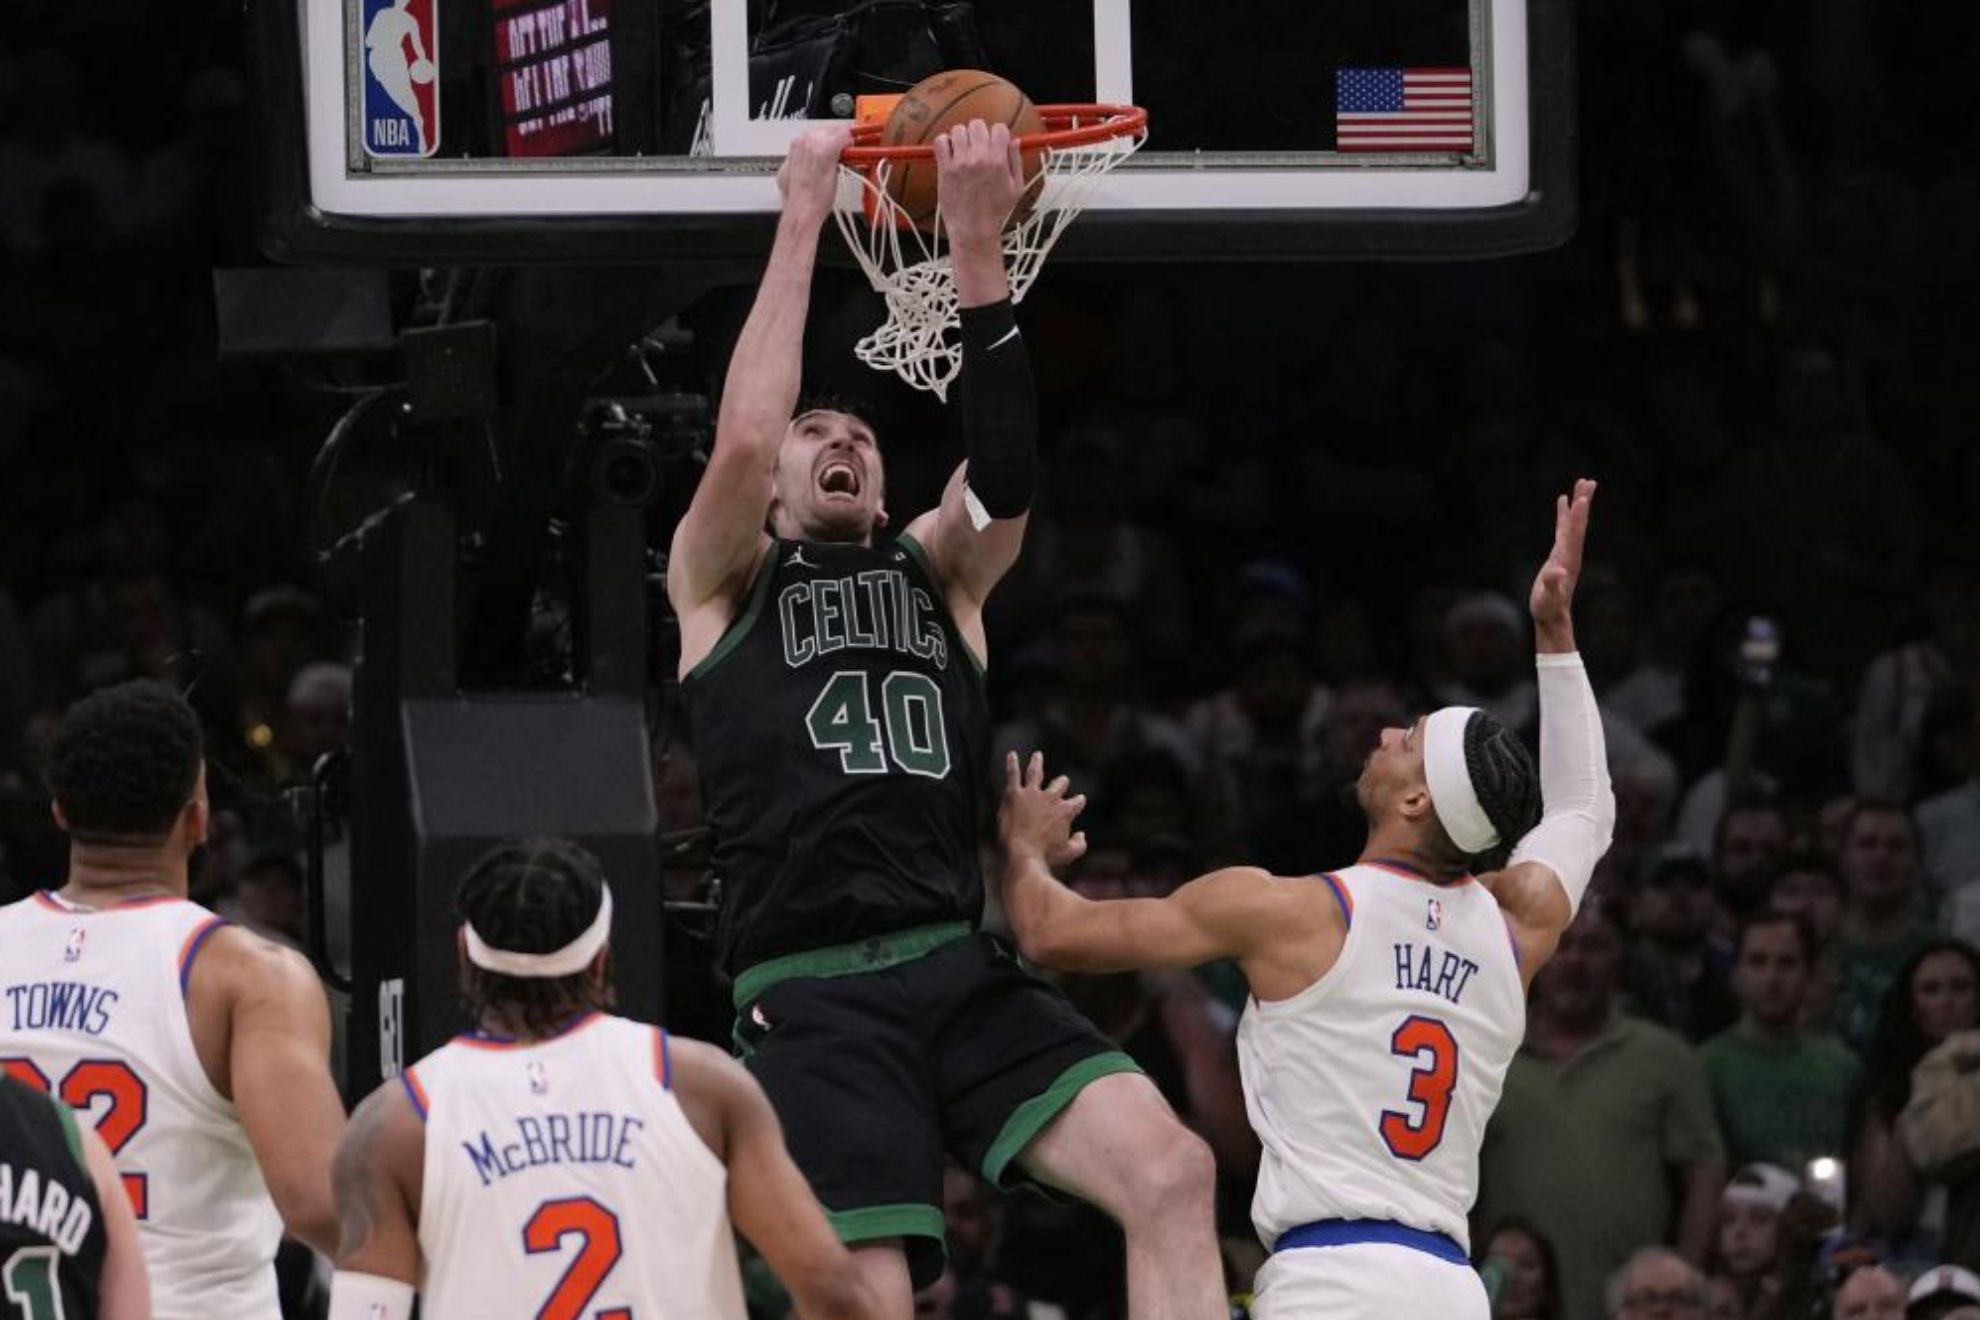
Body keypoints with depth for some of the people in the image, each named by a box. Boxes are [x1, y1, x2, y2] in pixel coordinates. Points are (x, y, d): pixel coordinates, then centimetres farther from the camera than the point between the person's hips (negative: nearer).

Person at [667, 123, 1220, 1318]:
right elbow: (742, 437, -7)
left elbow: (1004, 475, 0)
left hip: (966, 970, 3)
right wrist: (803, 220, -4)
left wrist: (979, 253, -8)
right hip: (813, 993, -3)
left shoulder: (938, 572, 21)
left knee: (1174, 1176, -18)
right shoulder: (721, 582, 14)